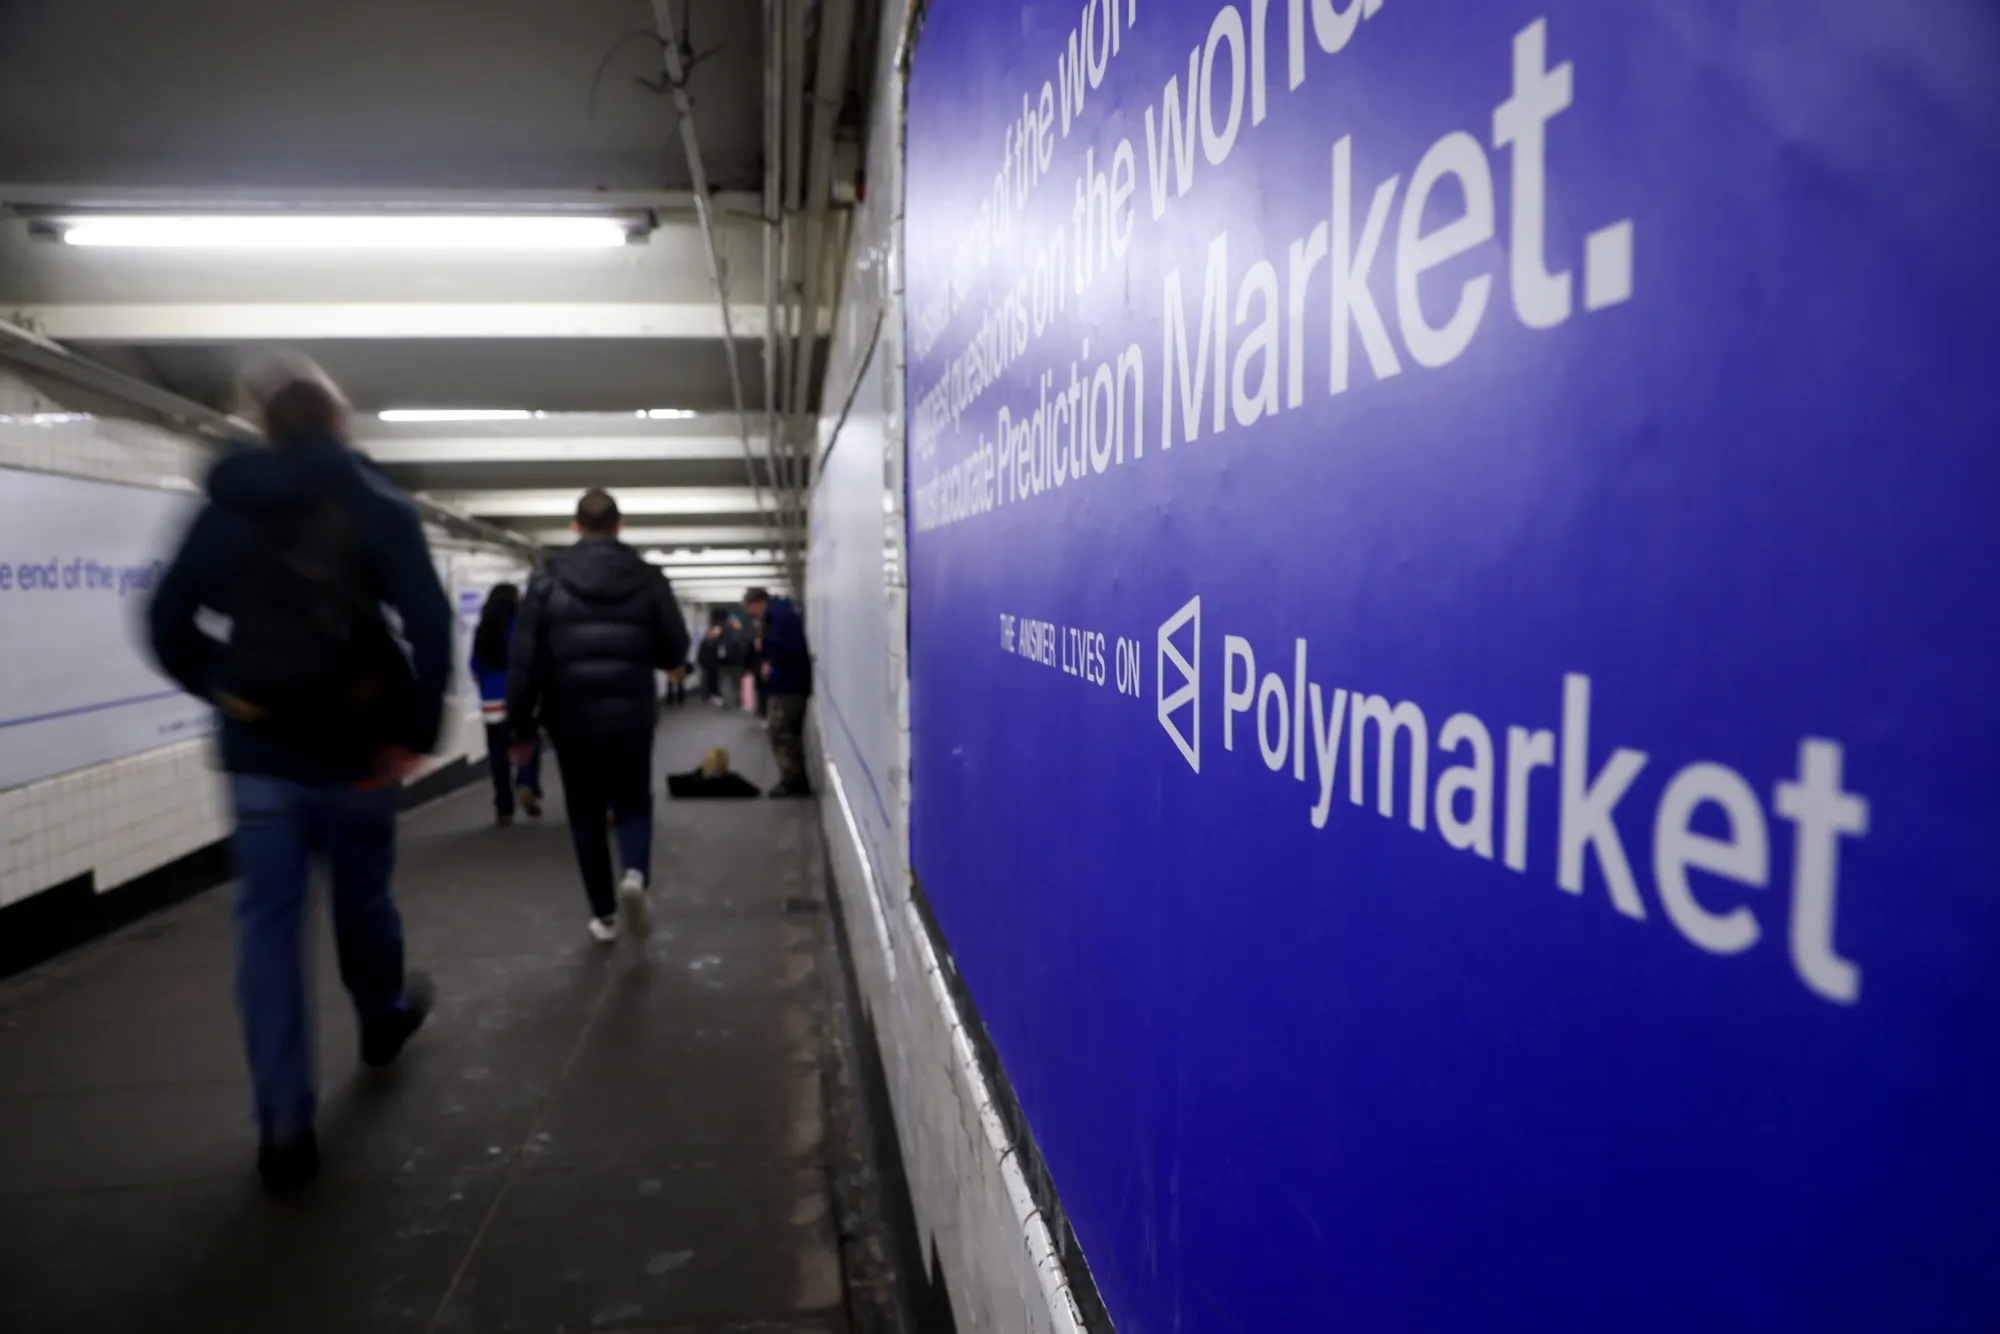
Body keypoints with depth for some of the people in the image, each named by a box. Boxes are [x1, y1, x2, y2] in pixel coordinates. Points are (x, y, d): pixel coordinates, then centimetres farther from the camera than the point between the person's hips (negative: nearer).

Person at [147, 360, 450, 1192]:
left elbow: (167, 622, 6)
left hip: (258, 751, 2)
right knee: (362, 896, 19)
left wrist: (221, 690, 17)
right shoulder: (375, 502, -3)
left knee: (266, 924, 4)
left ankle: (285, 1128, 3)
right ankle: (385, 1017, 45)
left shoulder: (225, 508, 6)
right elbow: (429, 620, -15)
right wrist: (418, 728, -10)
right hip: (355, 744, -1)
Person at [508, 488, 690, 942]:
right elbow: (676, 653, 0)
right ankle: (635, 874, -12)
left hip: (571, 719, 0)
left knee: (586, 815, 14)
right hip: (632, 717, 0)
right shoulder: (648, 577, -1)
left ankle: (603, 915, 19)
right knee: (633, 803, 16)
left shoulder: (547, 580, -2)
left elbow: (525, 660, -5)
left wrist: (521, 725, 3)